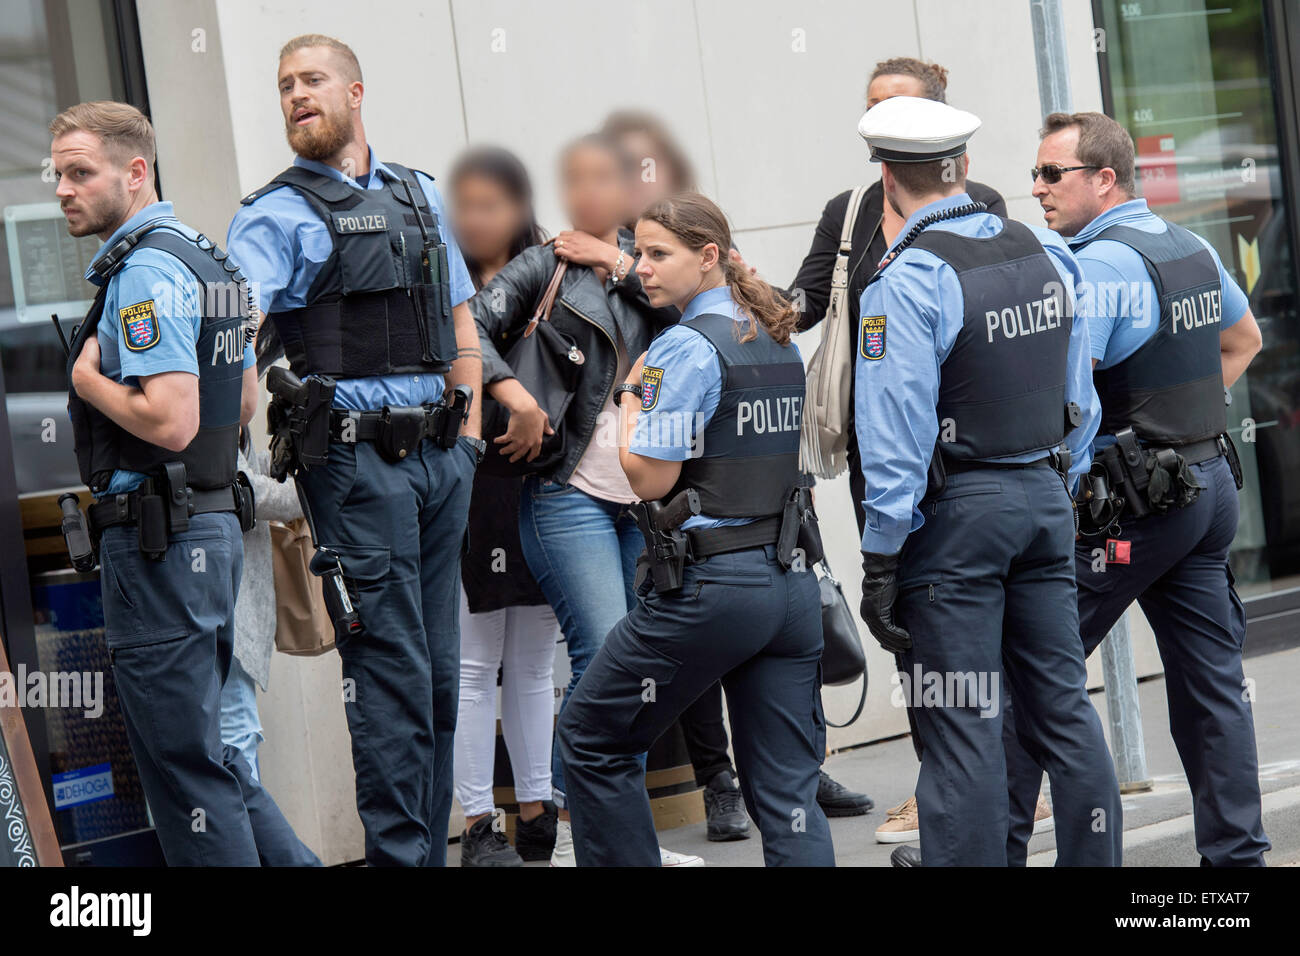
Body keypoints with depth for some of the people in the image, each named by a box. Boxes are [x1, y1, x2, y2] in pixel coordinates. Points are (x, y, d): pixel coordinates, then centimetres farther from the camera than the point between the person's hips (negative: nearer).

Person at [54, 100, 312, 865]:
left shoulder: (145, 272, -16)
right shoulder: (207, 258, 15)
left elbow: (171, 421, -25)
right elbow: (245, 403, 24)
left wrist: (88, 380, -11)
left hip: (159, 542, -10)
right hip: (214, 522, 10)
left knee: (184, 763, -2)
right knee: (203, 745, 18)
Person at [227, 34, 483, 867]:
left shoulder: (420, 195, 16)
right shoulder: (277, 215, -2)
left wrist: (470, 429, 13)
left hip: (441, 452, 6)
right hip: (358, 457, -6)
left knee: (439, 666, 10)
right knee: (392, 668, -6)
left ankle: (432, 847, 19)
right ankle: (399, 853, 1)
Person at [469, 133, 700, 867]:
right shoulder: (546, 264, 2)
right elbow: (471, 326, -8)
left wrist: (621, 264, -5)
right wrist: (516, 396, -19)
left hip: (643, 499, 5)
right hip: (572, 494, -5)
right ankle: (570, 832, -4)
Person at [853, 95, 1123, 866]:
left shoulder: (909, 279, -15)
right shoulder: (1044, 254, 6)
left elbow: (897, 432, -17)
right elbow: (1080, 399, 13)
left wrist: (881, 557, -13)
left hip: (958, 512, -7)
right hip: (1046, 494, 7)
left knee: (963, 731, -3)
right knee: (1064, 707, 14)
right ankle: (1095, 859, 20)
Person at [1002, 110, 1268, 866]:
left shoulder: (1099, 265, -16)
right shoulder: (1191, 248, 11)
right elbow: (1244, 340, 28)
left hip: (1132, 500, -8)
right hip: (1212, 479, 9)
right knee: (1213, 682, 10)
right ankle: (1238, 852, 13)